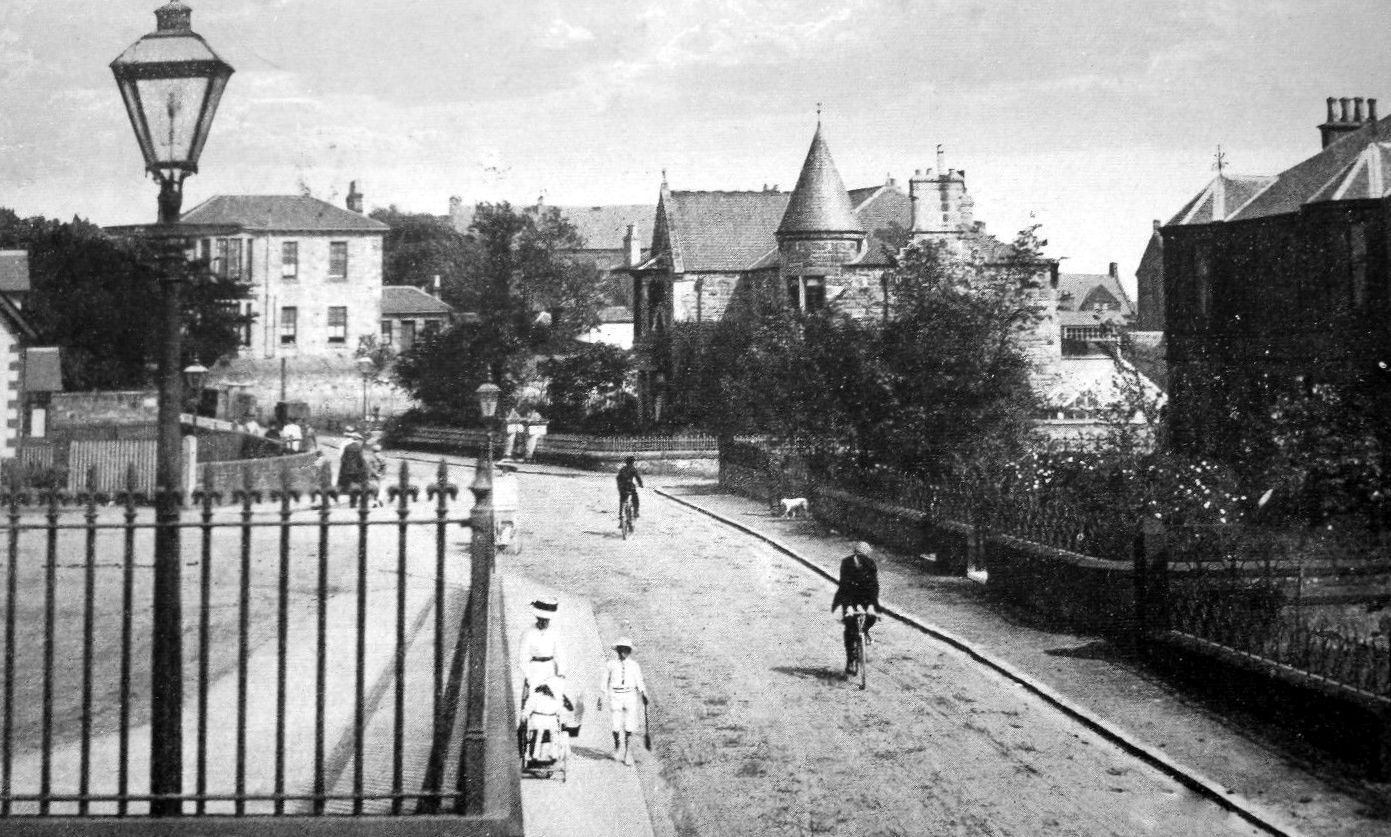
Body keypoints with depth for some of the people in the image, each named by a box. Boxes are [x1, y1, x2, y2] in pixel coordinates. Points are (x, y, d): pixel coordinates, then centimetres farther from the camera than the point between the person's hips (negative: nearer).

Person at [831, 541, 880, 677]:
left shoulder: (872, 565, -18)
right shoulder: (846, 563, -22)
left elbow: (874, 586, -19)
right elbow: (844, 586, -25)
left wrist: (872, 604, -31)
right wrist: (847, 606, -34)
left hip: (865, 594, 2)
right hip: (850, 595, -2)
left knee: (872, 617, -21)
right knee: (849, 626, -13)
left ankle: (864, 631, 17)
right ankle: (850, 660, -6)